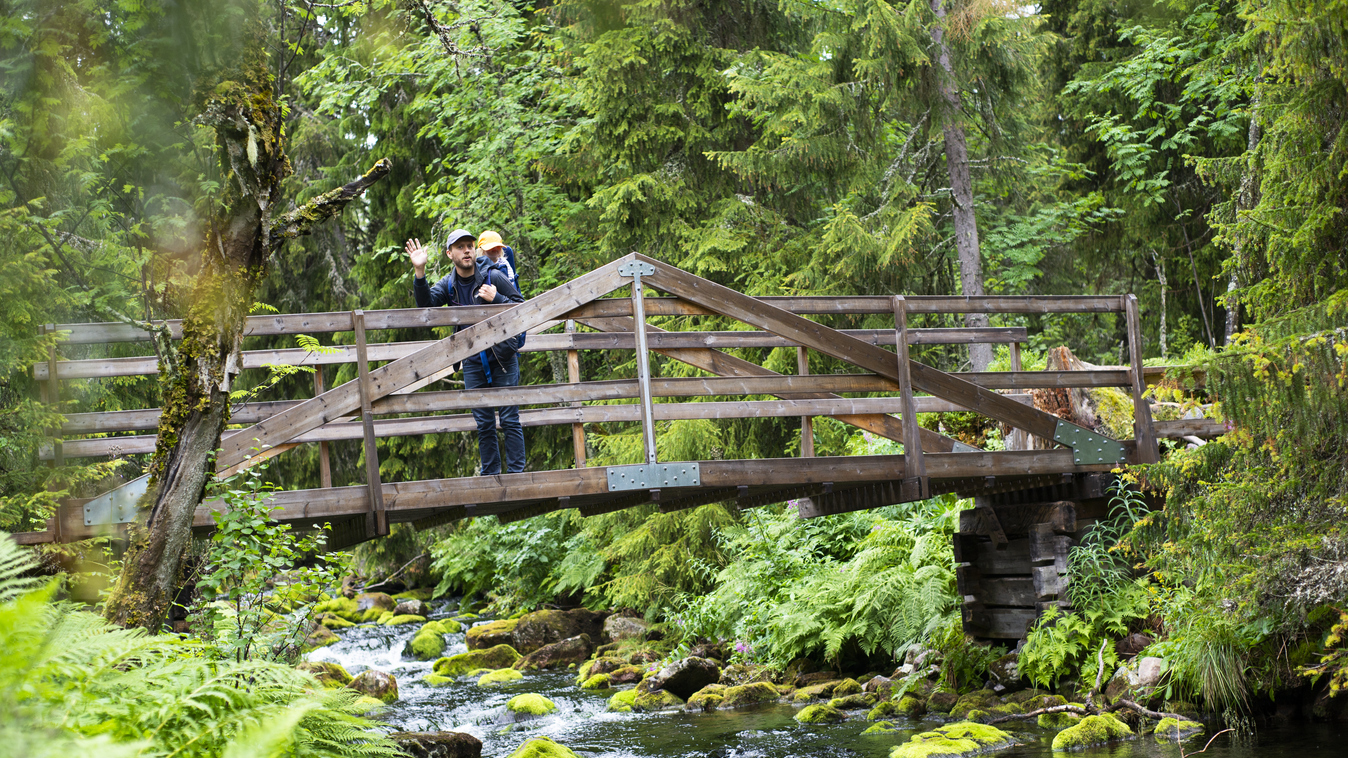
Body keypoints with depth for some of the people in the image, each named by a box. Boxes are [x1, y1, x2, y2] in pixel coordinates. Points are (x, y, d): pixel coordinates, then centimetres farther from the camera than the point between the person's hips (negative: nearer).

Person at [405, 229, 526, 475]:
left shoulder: (494, 277, -7)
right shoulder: (448, 285, 3)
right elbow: (426, 303, -13)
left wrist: (495, 298, -19)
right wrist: (419, 272, -25)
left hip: (503, 358, -3)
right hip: (473, 362, 3)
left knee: (510, 419, -4)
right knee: (483, 424, 7)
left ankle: (516, 473, 1)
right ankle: (490, 476, 13)